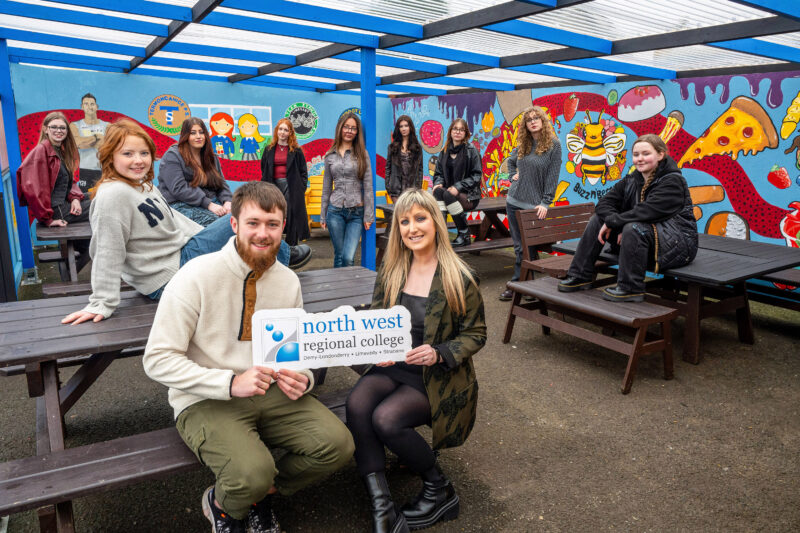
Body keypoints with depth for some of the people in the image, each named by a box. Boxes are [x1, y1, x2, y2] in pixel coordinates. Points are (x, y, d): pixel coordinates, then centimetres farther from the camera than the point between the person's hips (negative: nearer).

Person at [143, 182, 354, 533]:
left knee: (338, 444, -15)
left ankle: (262, 494, 13)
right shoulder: (196, 277, -14)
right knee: (252, 473, -30)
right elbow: (157, 360, -14)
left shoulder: (288, 282, 2)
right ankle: (221, 502, 10)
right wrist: (230, 383, -25)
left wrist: (302, 379, -10)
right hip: (207, 401, -4)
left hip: (271, 392, 5)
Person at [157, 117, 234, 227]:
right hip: (181, 205, -6)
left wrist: (227, 201, -7)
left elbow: (222, 184, 16)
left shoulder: (211, 157, 19)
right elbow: (179, 188, -14)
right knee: (214, 220, -36)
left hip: (211, 202, 6)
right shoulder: (172, 156, -2)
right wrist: (208, 204, -21)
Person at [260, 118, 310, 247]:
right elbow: (264, 170, 17)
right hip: (274, 186, 3)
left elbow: (303, 171, 5)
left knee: (292, 217, -2)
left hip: (291, 186, -2)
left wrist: (301, 188, -4)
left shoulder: (296, 150, 4)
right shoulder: (269, 150, 12)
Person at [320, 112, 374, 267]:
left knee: (348, 258, -10)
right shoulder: (330, 156, 8)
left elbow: (368, 186, -1)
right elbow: (326, 188, 13)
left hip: (356, 213, -2)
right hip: (335, 211, 2)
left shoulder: (362, 154, 2)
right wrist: (323, 216, 11)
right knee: (339, 256, 8)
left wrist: (368, 216, -5)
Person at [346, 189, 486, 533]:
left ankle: (439, 491, -1)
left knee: (387, 418, -28)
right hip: (391, 367, 4)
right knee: (356, 404, -26)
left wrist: (438, 354, -20)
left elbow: (475, 335, -3)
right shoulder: (390, 271, 5)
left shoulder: (458, 278, -8)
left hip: (437, 377, -4)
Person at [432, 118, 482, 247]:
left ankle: (465, 234, -19)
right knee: (438, 191, -29)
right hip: (449, 192, 4)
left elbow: (476, 176, -7)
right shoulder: (445, 152, 13)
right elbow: (438, 173, 16)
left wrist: (458, 187, -19)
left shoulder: (471, 151, -1)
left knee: (447, 195, -34)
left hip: (469, 196, -4)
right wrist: (438, 183, -8)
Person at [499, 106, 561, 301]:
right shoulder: (523, 145, 9)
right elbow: (511, 161, 30)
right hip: (514, 201, 5)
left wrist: (545, 203, -14)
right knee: (519, 246, 9)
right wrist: (513, 175, 11)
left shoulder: (554, 144, -4)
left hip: (534, 204, -4)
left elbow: (552, 176, -8)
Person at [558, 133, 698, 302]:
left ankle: (631, 289, -24)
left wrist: (612, 221, -23)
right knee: (598, 219, 0)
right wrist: (617, 227, -21)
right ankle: (580, 276, -2)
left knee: (634, 227, -36)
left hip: (679, 243, -8)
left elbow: (646, 212, -29)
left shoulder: (673, 181, -16)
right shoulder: (631, 180, 7)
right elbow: (604, 203, -3)